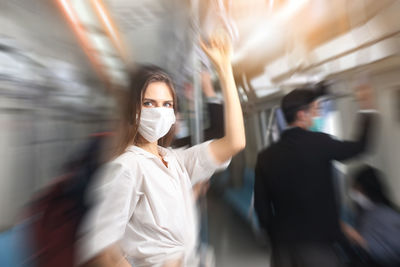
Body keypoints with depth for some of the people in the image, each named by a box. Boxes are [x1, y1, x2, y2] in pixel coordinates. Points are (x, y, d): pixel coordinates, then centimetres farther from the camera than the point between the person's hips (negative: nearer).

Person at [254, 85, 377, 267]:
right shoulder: (319, 142, -17)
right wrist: (367, 111, 16)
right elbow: (358, 147, 5)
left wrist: (275, 234, 12)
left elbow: (261, 206, -5)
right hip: (318, 240, -2)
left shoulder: (265, 156, -11)